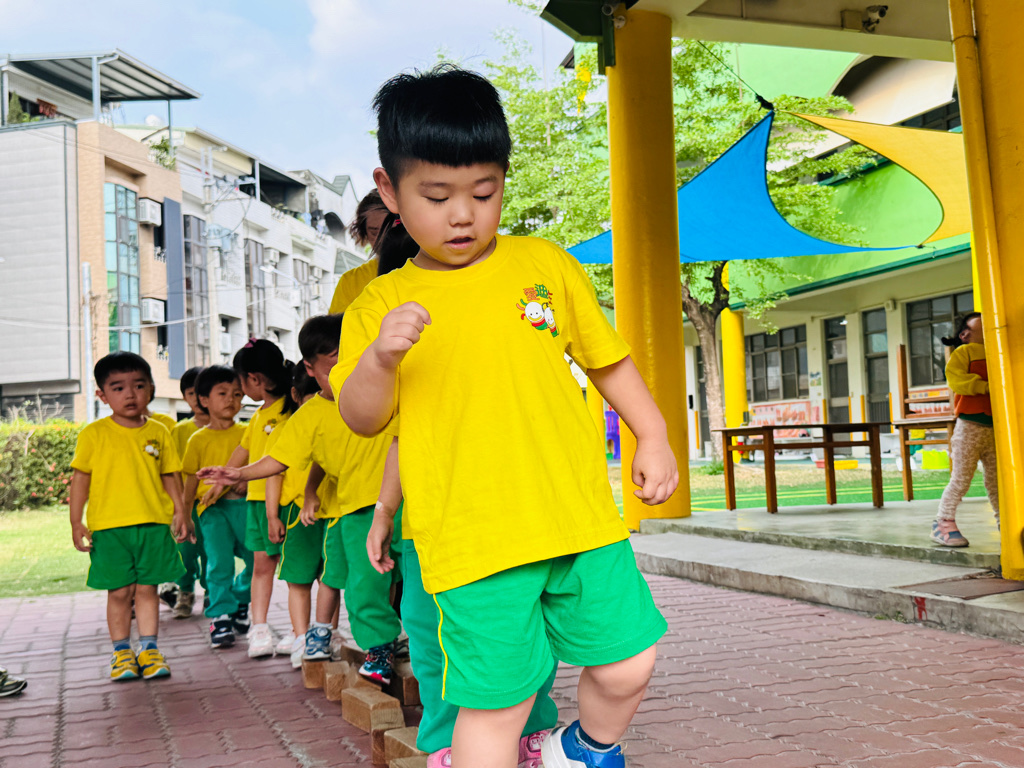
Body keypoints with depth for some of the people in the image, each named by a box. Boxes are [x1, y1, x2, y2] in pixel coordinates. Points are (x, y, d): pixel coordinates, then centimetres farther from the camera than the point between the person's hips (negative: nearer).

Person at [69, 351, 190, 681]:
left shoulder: (158, 432, 7)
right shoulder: (94, 434, 0)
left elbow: (170, 476, 12)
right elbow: (81, 477, 2)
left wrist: (180, 512, 6)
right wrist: (76, 521, -2)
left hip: (154, 524, 2)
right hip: (109, 526, -2)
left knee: (147, 588, 6)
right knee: (119, 591, 4)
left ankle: (148, 649, 15)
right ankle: (121, 652, 17)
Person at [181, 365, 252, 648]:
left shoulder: (246, 433, 9)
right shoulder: (198, 440, 7)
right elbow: (191, 479, 12)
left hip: (243, 503, 2)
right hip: (212, 508, -1)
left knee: (256, 559, 1)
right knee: (219, 562, -10)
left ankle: (239, 603, 26)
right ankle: (220, 617, 0)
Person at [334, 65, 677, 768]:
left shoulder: (545, 263, 7)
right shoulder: (379, 305, 4)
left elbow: (608, 359, 16)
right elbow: (363, 419, 1)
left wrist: (654, 438, 8)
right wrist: (381, 359, -18)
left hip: (581, 518, 2)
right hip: (473, 543, -2)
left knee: (627, 667, 7)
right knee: (494, 703, 0)